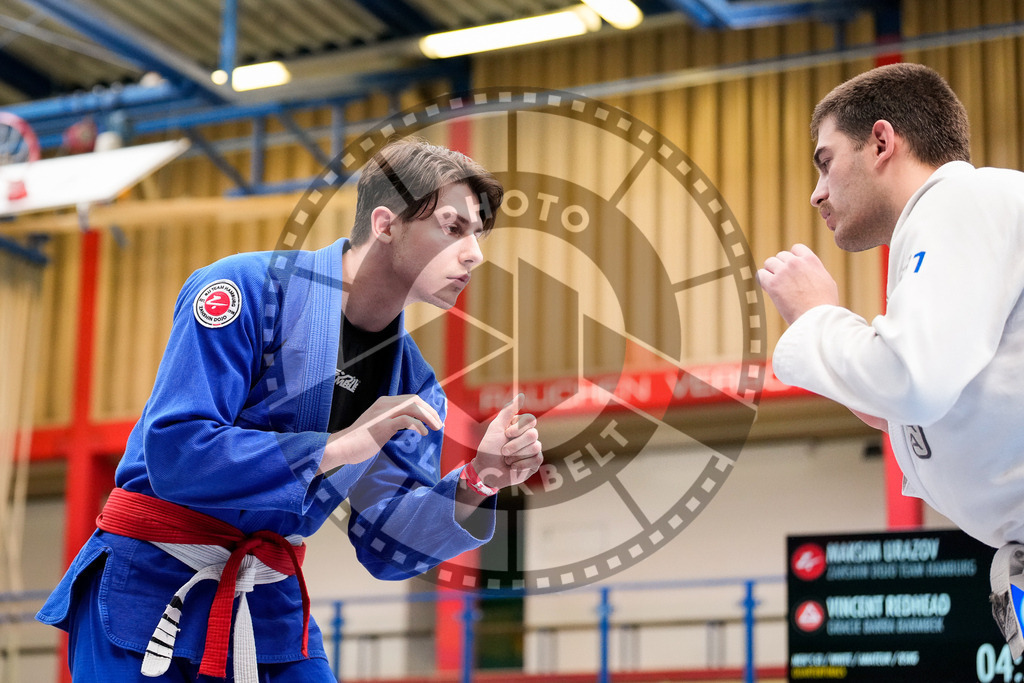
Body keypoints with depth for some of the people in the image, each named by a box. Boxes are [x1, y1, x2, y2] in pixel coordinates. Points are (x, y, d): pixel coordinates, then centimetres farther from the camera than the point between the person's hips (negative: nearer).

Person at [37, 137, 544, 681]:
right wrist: (339, 446, -26)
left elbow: (384, 548, 2)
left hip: (271, 607, 5)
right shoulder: (250, 289, -16)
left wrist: (474, 485, -15)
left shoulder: (413, 383, 2)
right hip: (150, 587, -5)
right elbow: (172, 452, -25)